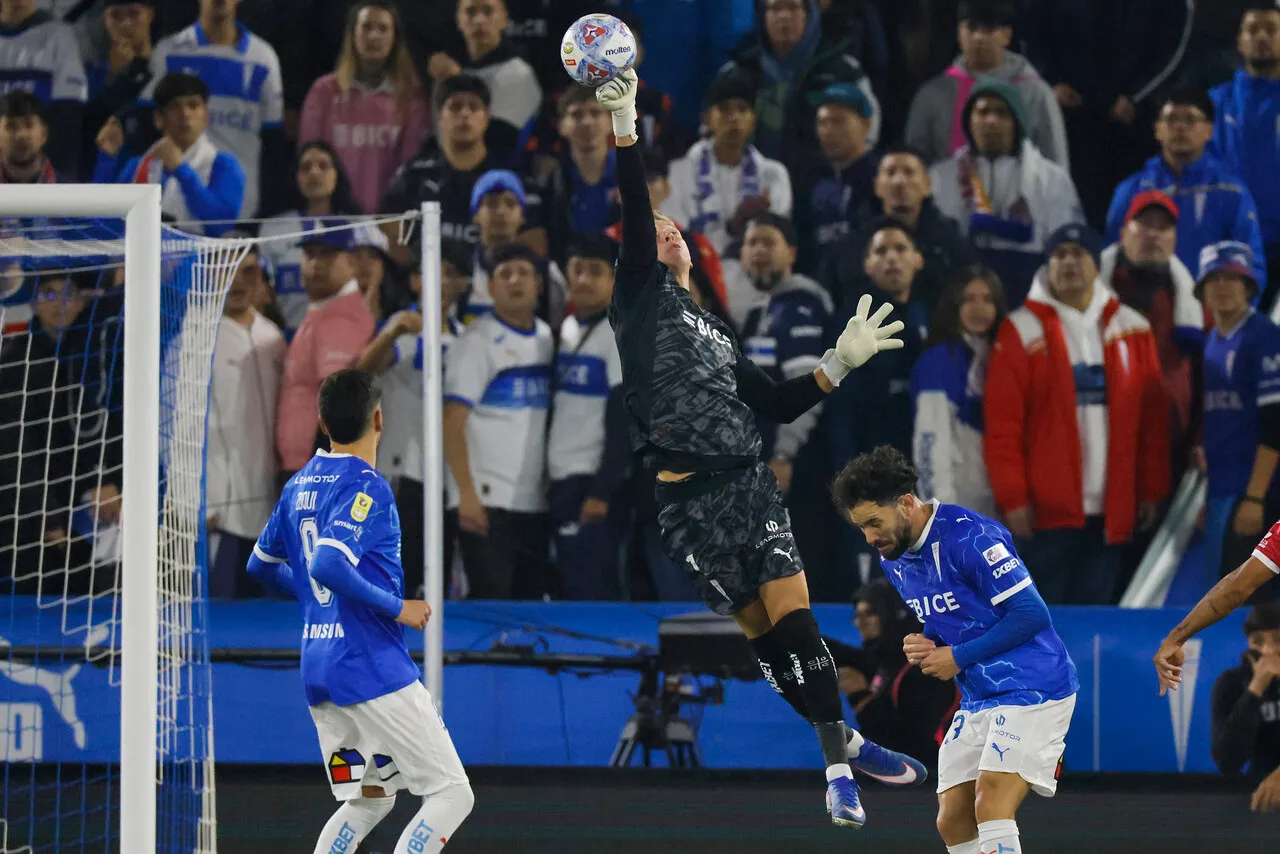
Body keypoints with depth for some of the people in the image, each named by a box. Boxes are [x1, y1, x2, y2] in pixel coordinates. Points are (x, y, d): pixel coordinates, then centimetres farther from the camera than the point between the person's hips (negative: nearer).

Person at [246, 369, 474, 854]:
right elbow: (329, 563, -26)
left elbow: (261, 566, 23)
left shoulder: (300, 485, 12)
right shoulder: (367, 486, -13)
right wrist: (396, 607, -17)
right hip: (373, 667, -9)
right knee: (452, 796, -4)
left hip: (318, 668, 9)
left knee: (368, 802, 20)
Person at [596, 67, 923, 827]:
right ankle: (842, 748, 5)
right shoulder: (641, 296, 5)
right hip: (692, 498, -5)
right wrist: (625, 127, -19)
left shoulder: (713, 328, 23)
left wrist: (840, 364, 14)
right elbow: (634, 214, -10)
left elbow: (777, 403, 23)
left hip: (751, 485, 5)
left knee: (795, 623, -5)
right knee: (768, 634, -2)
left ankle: (841, 753, 2)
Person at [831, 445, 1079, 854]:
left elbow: (1032, 614, -21)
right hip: (978, 698, 9)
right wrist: (924, 645, -2)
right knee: (953, 821, 3)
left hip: (1031, 689, -9)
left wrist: (958, 657, -16)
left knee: (991, 809, -21)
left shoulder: (969, 537, -20)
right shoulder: (893, 558, 7)